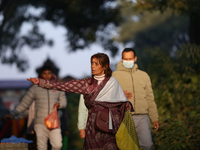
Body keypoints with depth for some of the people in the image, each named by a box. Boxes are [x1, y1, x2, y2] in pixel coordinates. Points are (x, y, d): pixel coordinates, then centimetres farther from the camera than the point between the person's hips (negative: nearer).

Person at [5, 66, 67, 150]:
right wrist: (13, 113, -3)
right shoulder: (35, 88, 7)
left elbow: (64, 101, 17)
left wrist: (59, 104, -8)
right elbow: (24, 103, 7)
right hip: (40, 123, -1)